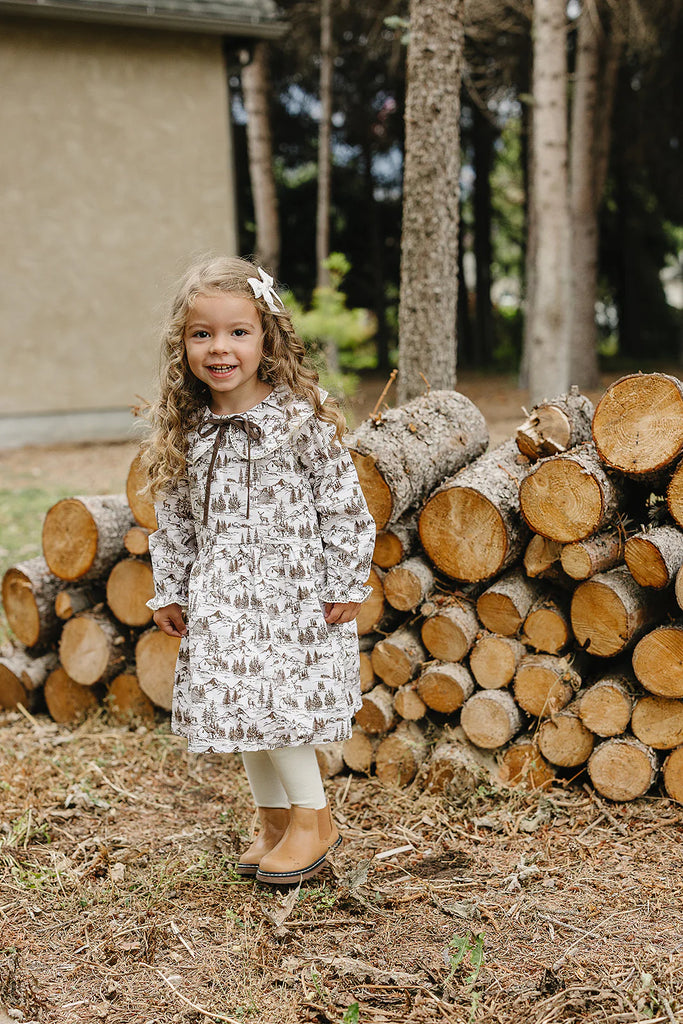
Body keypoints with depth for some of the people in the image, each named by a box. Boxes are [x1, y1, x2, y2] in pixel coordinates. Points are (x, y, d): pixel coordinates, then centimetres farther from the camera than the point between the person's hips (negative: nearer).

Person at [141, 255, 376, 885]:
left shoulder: (301, 419, -10)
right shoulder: (185, 431, 4)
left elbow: (343, 503, -8)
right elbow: (174, 519, 12)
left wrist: (347, 584, -8)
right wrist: (169, 592, 12)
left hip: (292, 588, -5)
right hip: (221, 597, 5)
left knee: (276, 704, -8)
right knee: (242, 710, 11)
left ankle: (313, 817, 13)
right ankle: (274, 820, 28)